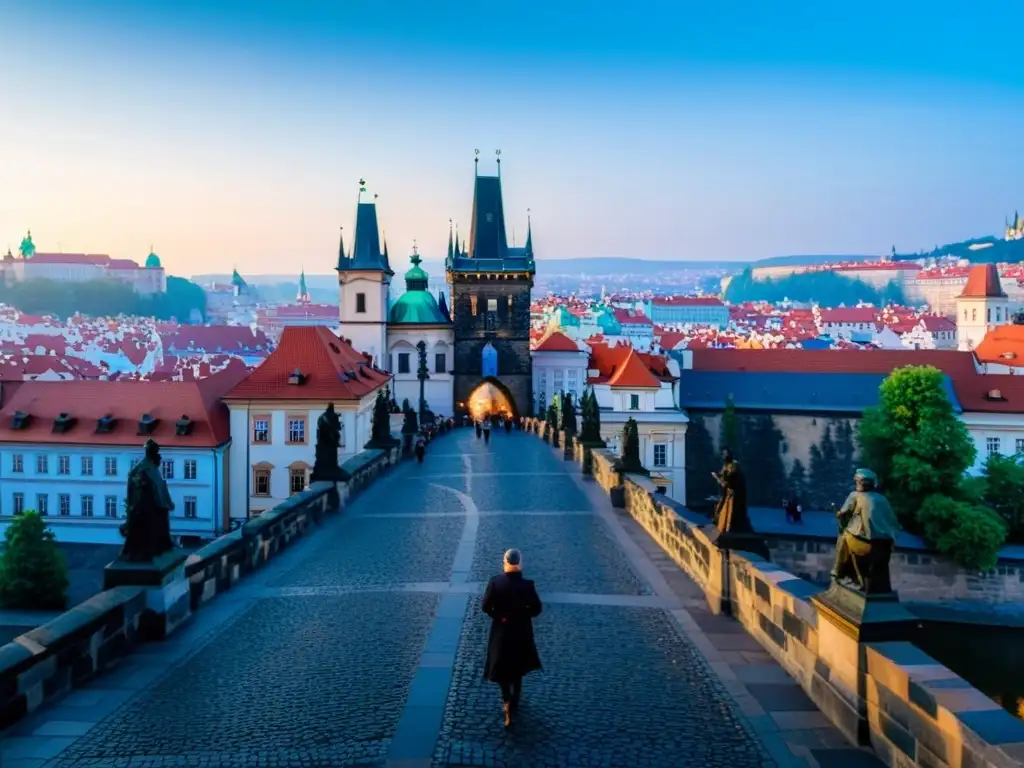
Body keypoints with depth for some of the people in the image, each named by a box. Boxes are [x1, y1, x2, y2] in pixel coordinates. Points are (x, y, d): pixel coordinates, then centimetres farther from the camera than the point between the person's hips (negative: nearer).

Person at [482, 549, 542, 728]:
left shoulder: (495, 582, -18)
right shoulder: (527, 585, -20)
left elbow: (485, 607, -14)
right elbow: (536, 609, -12)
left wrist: (499, 616, 1)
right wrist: (522, 614, 4)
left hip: (501, 631, 0)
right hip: (521, 632, 1)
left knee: (502, 667, 18)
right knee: (517, 668, 22)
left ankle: (507, 700, 1)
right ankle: (513, 703, 35)